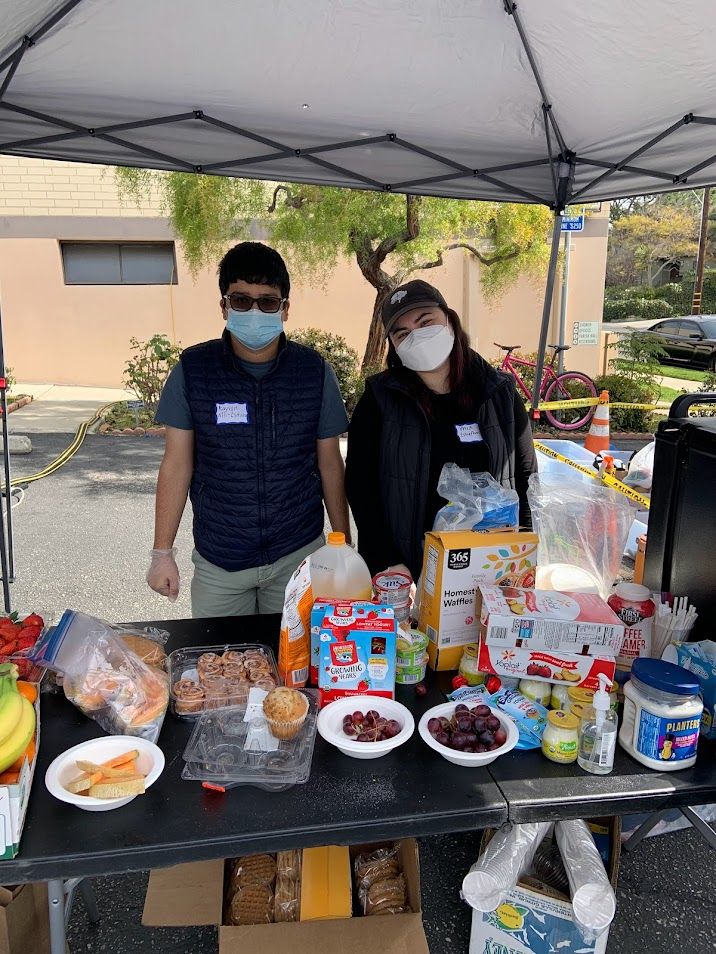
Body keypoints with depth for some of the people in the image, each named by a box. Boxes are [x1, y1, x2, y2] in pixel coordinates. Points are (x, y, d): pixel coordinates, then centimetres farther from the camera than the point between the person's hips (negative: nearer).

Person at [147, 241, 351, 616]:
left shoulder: (314, 371, -5)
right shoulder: (192, 370, -7)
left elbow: (329, 463, 2)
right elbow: (177, 464, -2)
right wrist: (162, 553, -2)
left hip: (299, 556, 1)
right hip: (216, 562, 0)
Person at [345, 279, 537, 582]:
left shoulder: (499, 393, 1)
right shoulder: (380, 400, -5)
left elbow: (525, 474, 8)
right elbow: (360, 485, -5)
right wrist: (387, 564, -12)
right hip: (407, 568, -1)